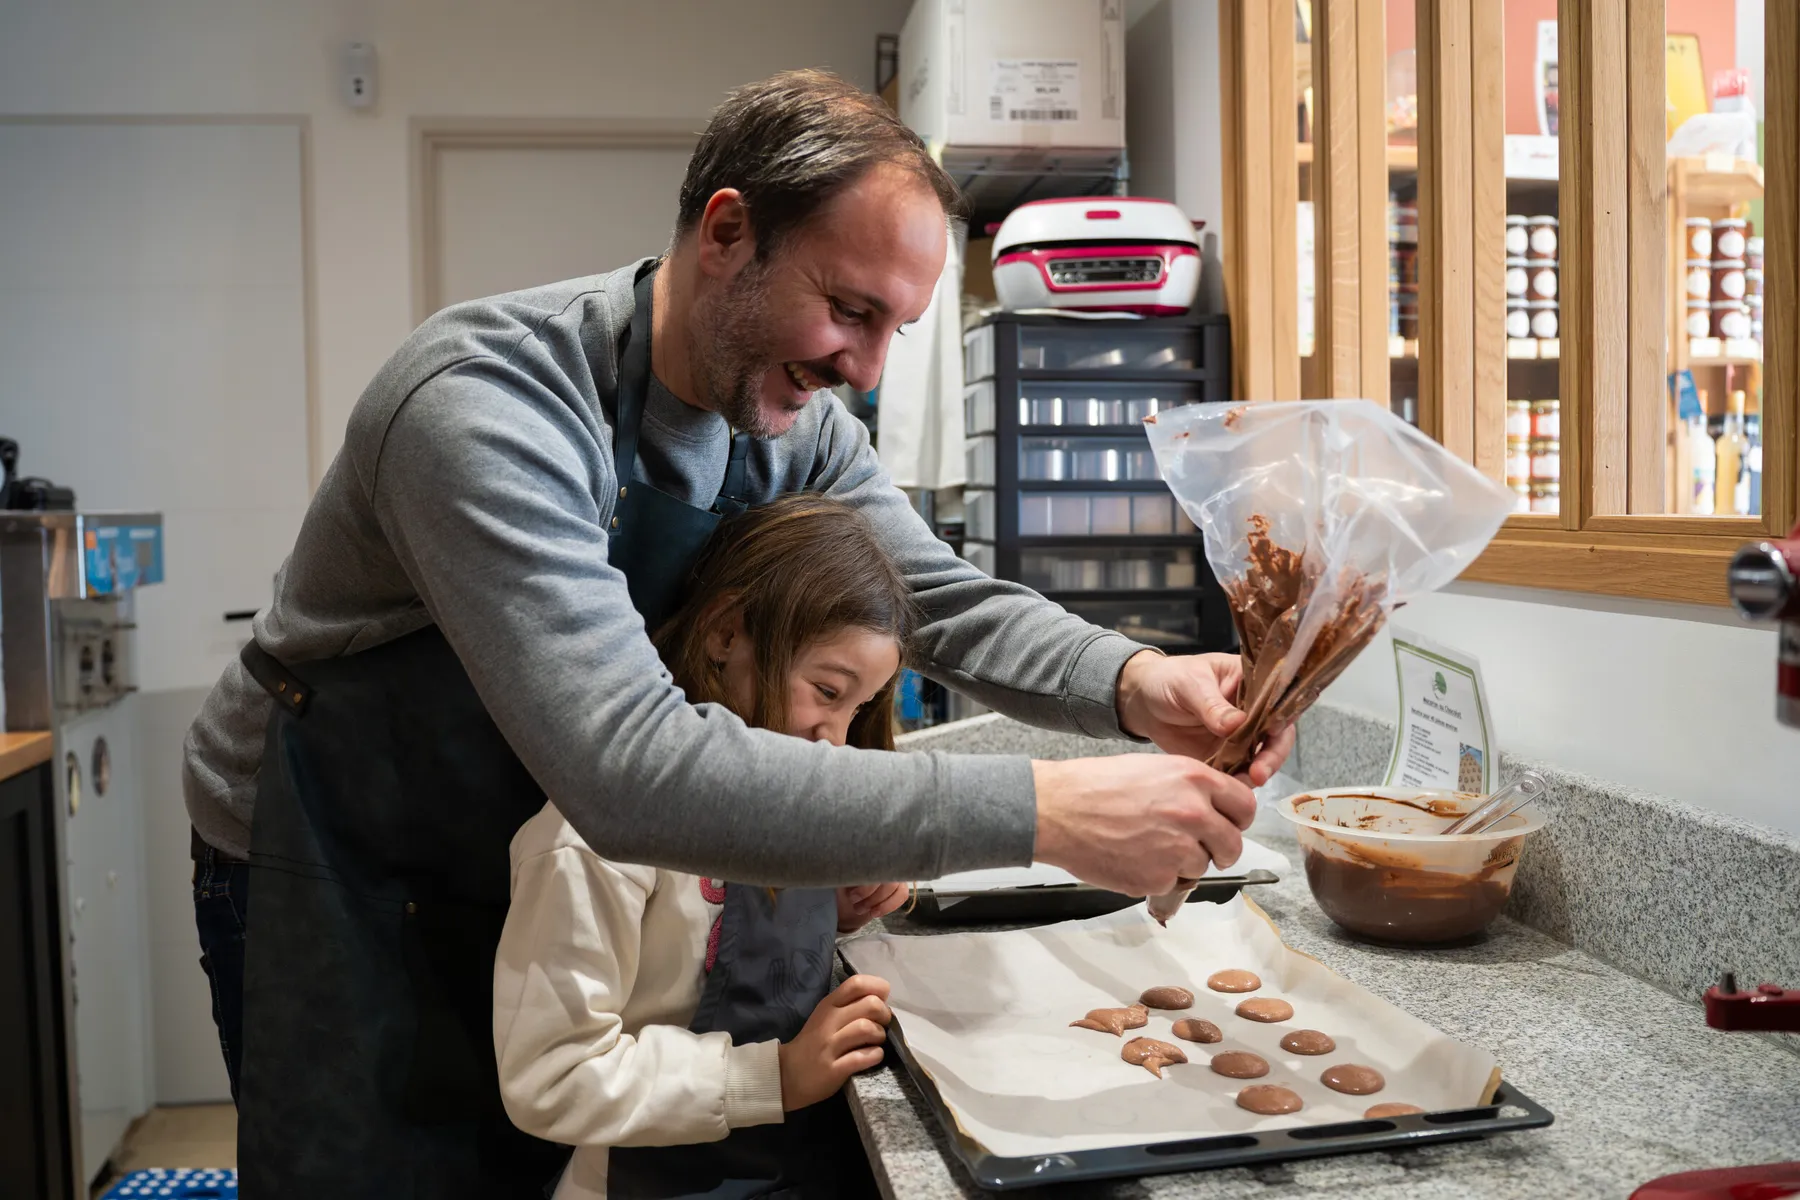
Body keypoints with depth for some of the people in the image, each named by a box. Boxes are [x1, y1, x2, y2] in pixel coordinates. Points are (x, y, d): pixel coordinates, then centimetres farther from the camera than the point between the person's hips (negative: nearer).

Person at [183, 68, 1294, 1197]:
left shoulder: (795, 418, -11)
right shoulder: (485, 405, -35)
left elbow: (944, 598, -6)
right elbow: (634, 768, -45)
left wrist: (1132, 683, -28)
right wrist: (1038, 810, -48)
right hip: (331, 879, -6)